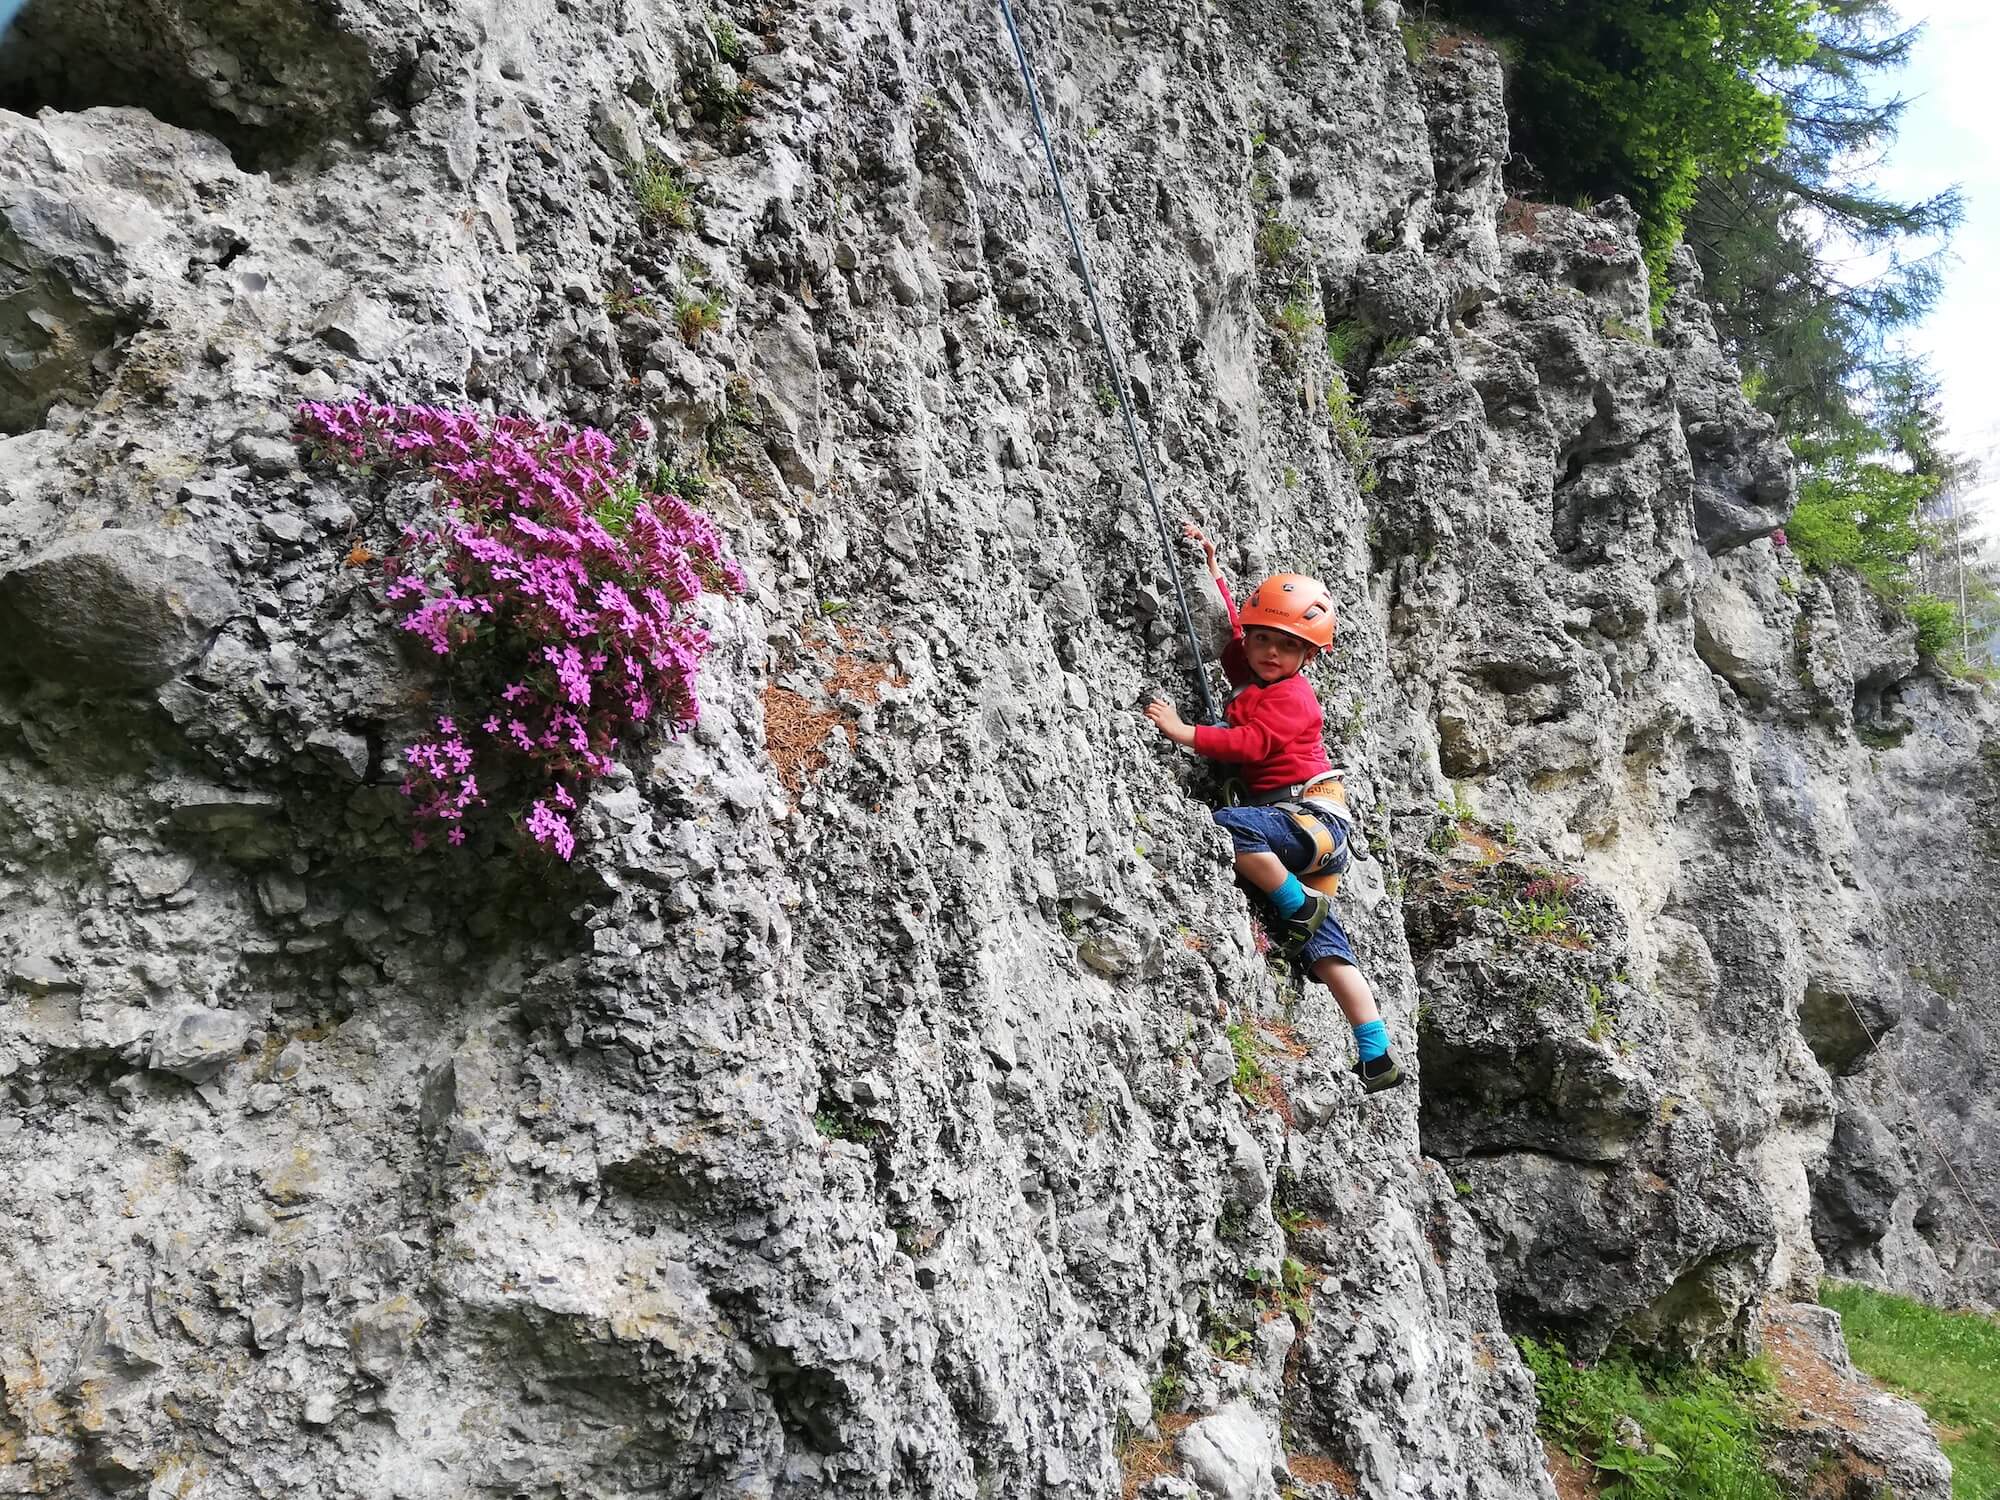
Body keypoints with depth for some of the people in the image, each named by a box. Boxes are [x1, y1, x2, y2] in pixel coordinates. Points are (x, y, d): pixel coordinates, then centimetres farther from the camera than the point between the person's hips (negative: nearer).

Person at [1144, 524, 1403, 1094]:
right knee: (1324, 946, 5)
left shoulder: (1292, 695, -9)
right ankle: (1377, 1058, 6)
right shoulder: (1250, 672, 16)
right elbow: (1227, 622, 31)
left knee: (1228, 826, -34)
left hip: (1312, 817, -9)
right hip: (1300, 831, 9)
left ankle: (1300, 906, -16)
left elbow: (1250, 744, -23)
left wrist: (1185, 733, -26)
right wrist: (1211, 569, 27)